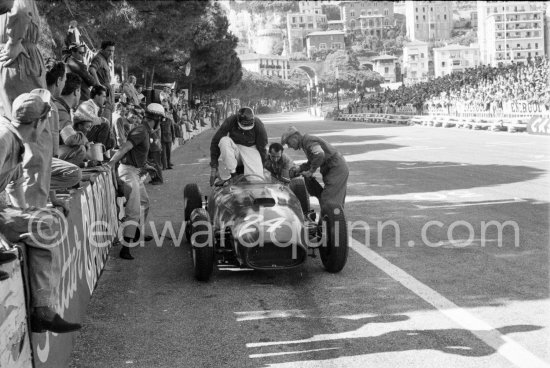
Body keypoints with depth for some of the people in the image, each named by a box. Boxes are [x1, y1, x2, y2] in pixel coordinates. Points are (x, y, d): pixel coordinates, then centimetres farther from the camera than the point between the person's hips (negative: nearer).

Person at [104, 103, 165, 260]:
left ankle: (137, 235, 42)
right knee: (133, 212, -14)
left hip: (135, 171, 11)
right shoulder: (141, 131, -19)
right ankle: (125, 249, -15)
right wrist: (110, 164, -38)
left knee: (144, 202, 25)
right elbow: (124, 148, -30)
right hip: (129, 172, -11)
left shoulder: (145, 131, 11)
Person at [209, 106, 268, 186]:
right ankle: (231, 173, -25)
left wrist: (263, 167, -3)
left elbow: (262, 147, -7)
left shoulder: (258, 125, -19)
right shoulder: (230, 122, -20)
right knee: (224, 141, -35)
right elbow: (215, 142, -15)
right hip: (234, 149, 1)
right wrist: (214, 165, -16)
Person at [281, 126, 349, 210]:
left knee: (327, 200, -11)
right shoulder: (305, 142, 16)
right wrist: (298, 170, 9)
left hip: (336, 168, -10)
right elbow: (311, 162, 21)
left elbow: (319, 155, -31)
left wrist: (311, 171, -22)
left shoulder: (307, 140, -15)